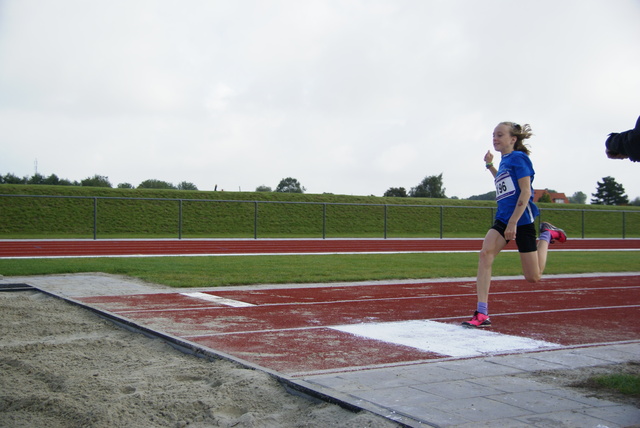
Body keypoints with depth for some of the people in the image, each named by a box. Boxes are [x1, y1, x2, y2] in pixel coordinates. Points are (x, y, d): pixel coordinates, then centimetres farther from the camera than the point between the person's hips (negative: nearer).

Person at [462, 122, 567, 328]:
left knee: (533, 277, 2)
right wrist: (490, 165, 24)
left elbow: (525, 191, -16)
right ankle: (482, 314, -20)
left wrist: (513, 222, -22)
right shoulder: (504, 160, 14)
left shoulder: (519, 158, -10)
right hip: (503, 218, 7)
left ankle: (546, 235, 29)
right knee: (485, 254, -19)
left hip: (522, 218, -7)